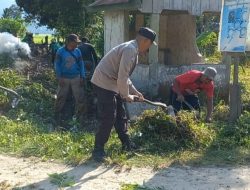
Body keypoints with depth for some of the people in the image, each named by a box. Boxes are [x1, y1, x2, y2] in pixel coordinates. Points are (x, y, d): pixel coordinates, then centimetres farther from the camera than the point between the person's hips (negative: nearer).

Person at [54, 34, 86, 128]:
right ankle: (58, 116, 17)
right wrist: (59, 77, -9)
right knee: (61, 98, 5)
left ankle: (79, 116, 14)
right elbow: (57, 65, -4)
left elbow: (81, 64, 7)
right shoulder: (60, 51, -6)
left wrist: (82, 77, 2)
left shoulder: (77, 51, 2)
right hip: (64, 78, -2)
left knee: (80, 98, 0)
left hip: (76, 78, 2)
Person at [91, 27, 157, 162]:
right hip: (104, 84, -11)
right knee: (108, 118, -8)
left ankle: (126, 144, 30)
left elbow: (124, 76, 22)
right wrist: (126, 96, -11)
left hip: (111, 84, 11)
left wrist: (135, 92, 19)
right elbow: (122, 77, -24)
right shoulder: (130, 49, -20)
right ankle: (98, 150, 2)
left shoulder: (133, 50, 14)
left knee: (120, 115, 17)